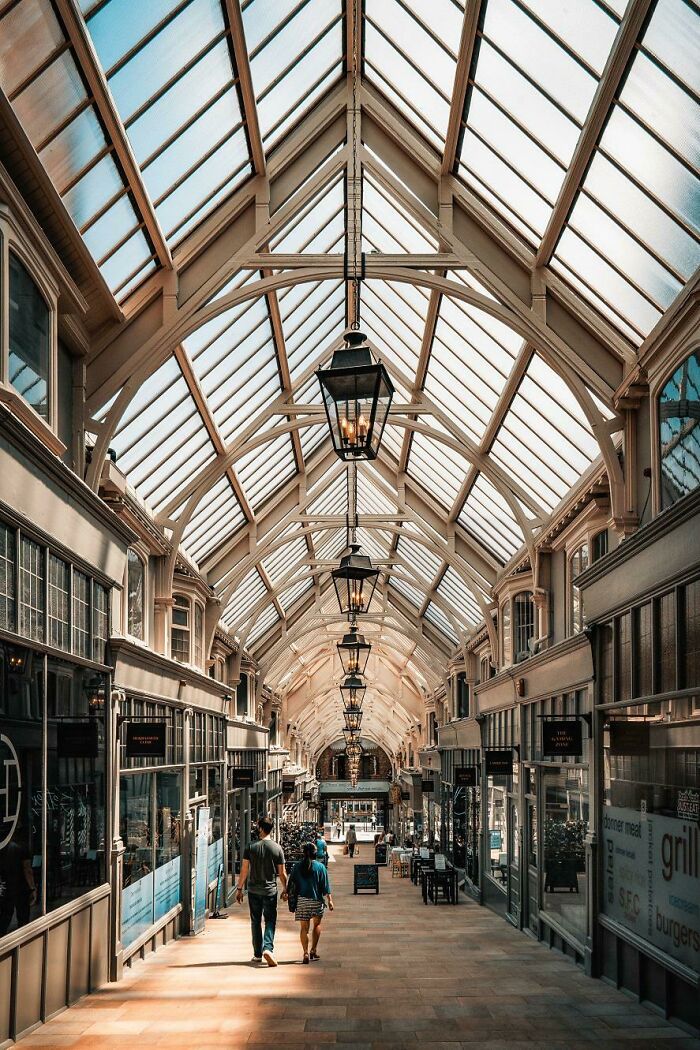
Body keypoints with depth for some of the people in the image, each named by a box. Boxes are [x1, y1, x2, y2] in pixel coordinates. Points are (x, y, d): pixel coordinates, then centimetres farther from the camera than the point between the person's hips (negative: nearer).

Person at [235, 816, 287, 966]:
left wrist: (239, 888, 6)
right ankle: (268, 948, -16)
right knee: (270, 920, 5)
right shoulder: (277, 848, -4)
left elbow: (244, 870, -4)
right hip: (270, 890, -1)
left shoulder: (251, 847, -5)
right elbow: (282, 873, 0)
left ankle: (258, 954, 16)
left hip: (253, 890, 1)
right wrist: (286, 890, 14)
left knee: (255, 921, 11)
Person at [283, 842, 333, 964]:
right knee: (317, 924, 17)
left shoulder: (297, 866, -1)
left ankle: (305, 953, -2)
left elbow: (291, 882, 4)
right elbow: (325, 886, -5)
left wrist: (286, 893, 17)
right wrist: (329, 900, -1)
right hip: (316, 899, -1)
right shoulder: (320, 867, -5)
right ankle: (314, 950, 13)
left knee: (304, 927, 5)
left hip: (301, 900, 1)